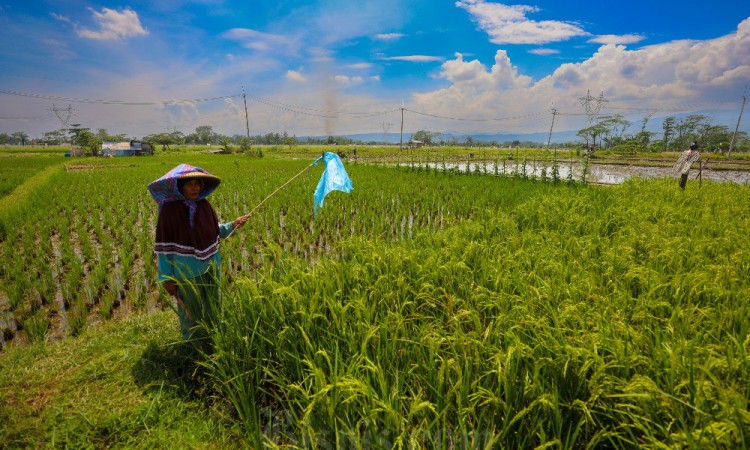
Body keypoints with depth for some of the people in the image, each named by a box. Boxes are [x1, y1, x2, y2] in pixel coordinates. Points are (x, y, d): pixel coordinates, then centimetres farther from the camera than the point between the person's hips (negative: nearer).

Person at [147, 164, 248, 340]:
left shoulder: (204, 205, -3)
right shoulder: (169, 209, -15)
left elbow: (215, 230, 10)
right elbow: (163, 246, -11)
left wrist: (232, 225, -9)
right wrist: (166, 278, -10)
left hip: (210, 268, 5)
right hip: (186, 272, -5)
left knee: (211, 311, 20)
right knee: (191, 314, 13)